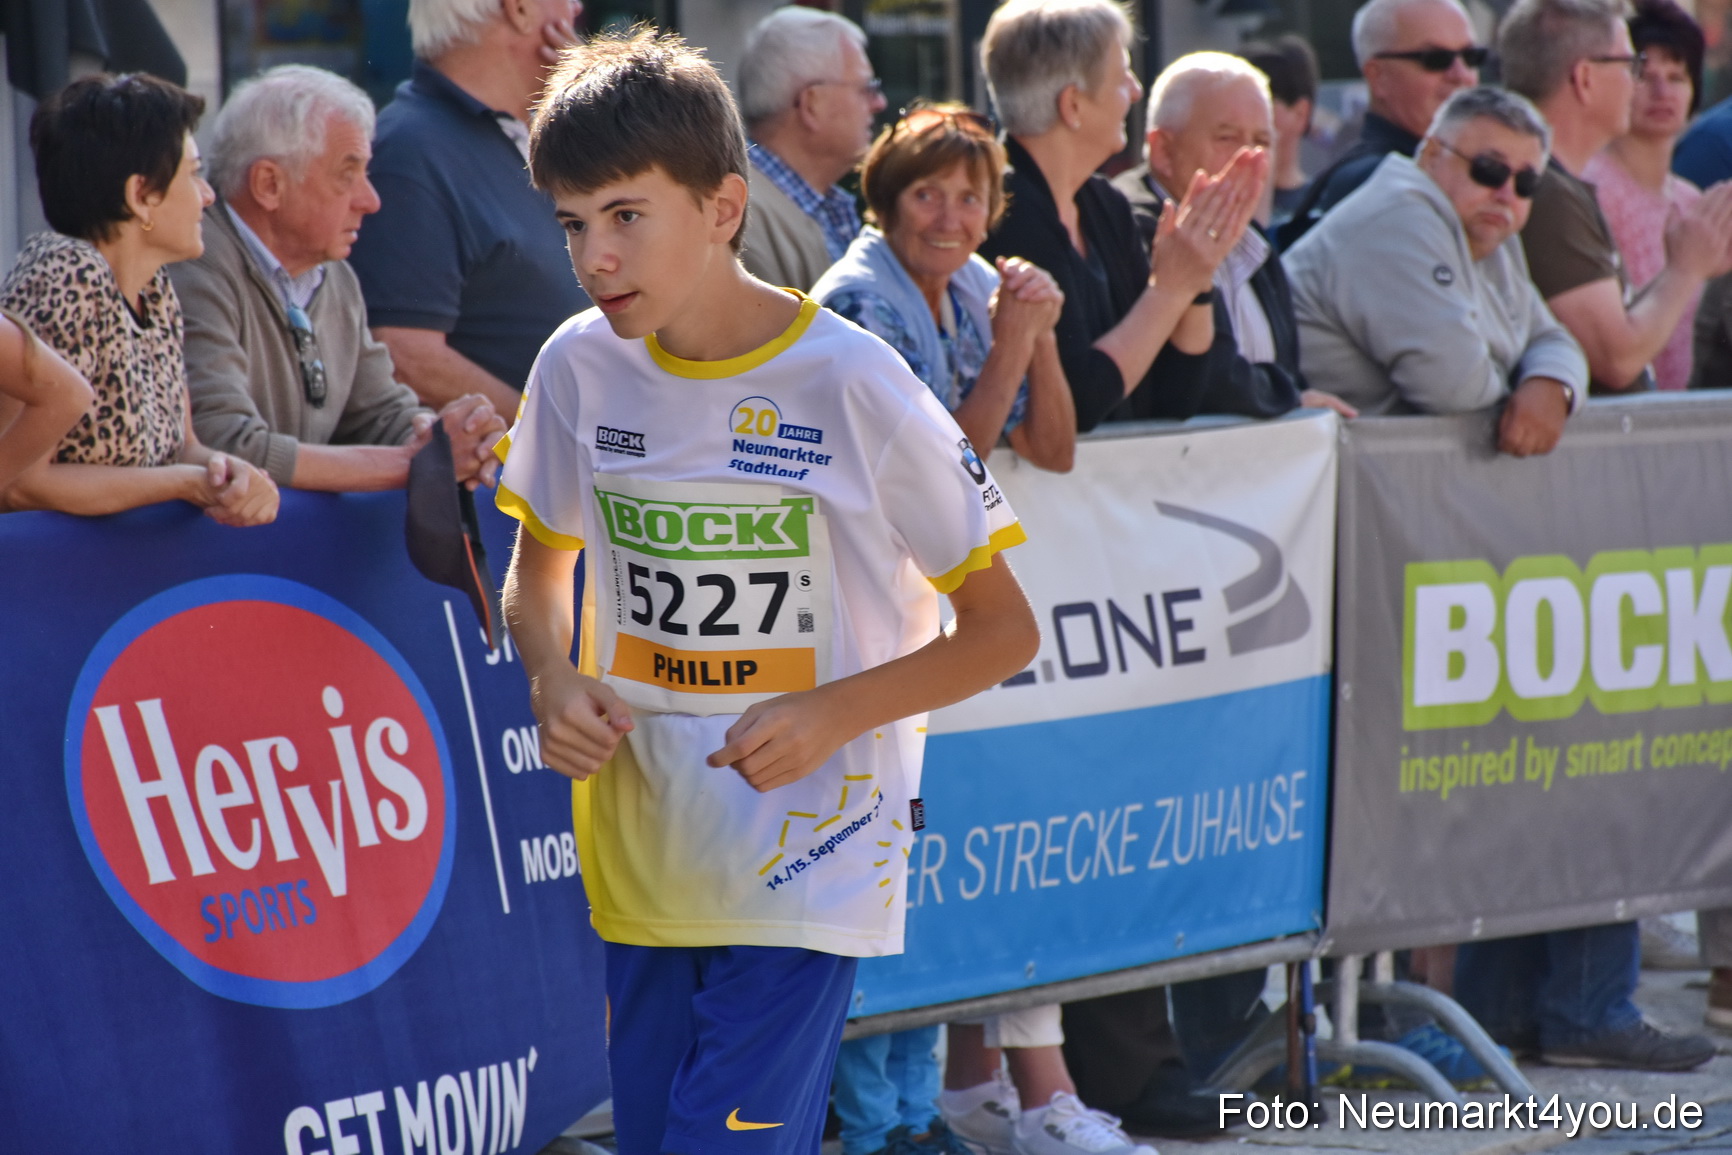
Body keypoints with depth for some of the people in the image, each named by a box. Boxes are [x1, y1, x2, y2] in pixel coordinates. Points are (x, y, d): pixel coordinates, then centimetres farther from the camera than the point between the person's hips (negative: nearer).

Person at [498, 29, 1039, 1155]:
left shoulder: (851, 383, -13)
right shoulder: (582, 367, 0)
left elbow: (1004, 628, -4)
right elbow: (540, 567, 19)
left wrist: (832, 713, -17)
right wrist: (554, 678, -3)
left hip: (809, 860, -5)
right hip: (644, 849, 5)